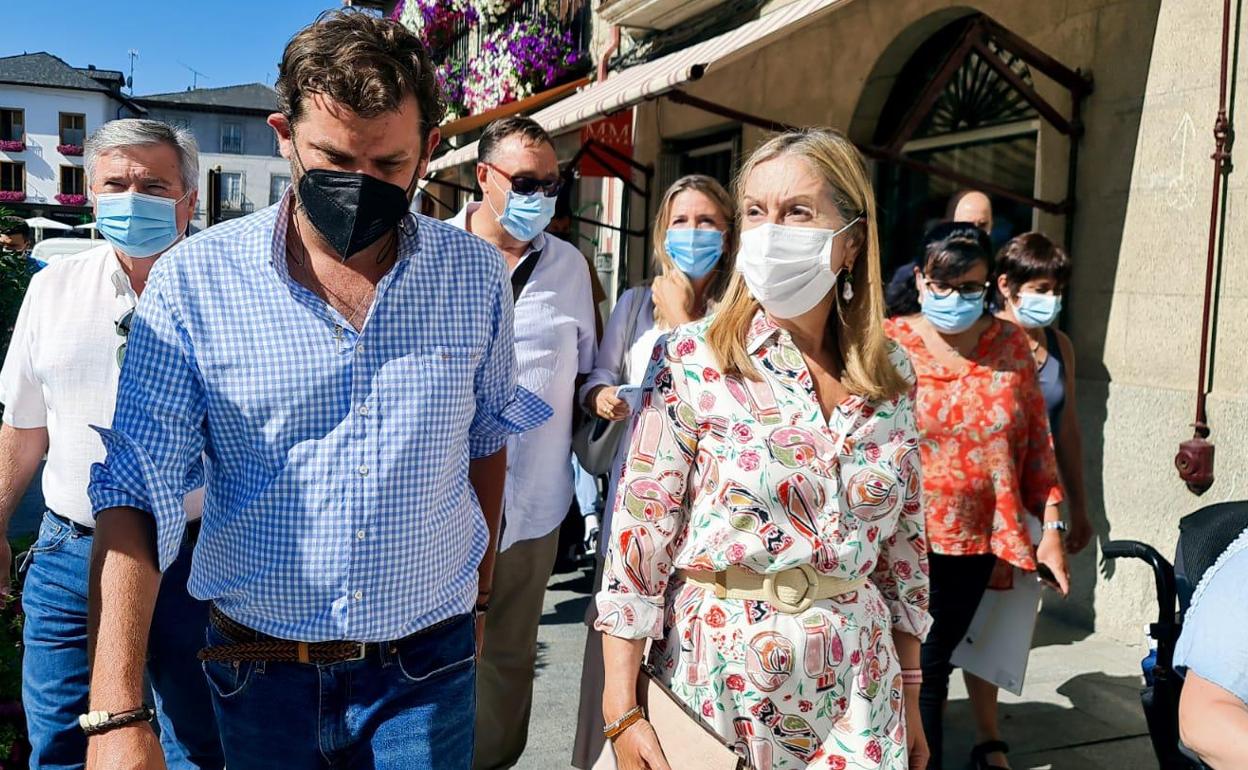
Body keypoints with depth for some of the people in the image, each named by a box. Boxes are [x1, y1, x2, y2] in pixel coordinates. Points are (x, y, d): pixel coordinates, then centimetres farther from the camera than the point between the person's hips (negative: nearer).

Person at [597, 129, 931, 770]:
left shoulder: (891, 373, 0)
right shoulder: (691, 360, -11)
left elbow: (904, 541, 7)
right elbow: (639, 535, -12)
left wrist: (909, 697, 11)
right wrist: (621, 712, -13)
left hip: (856, 693, 3)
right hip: (718, 681, -3)